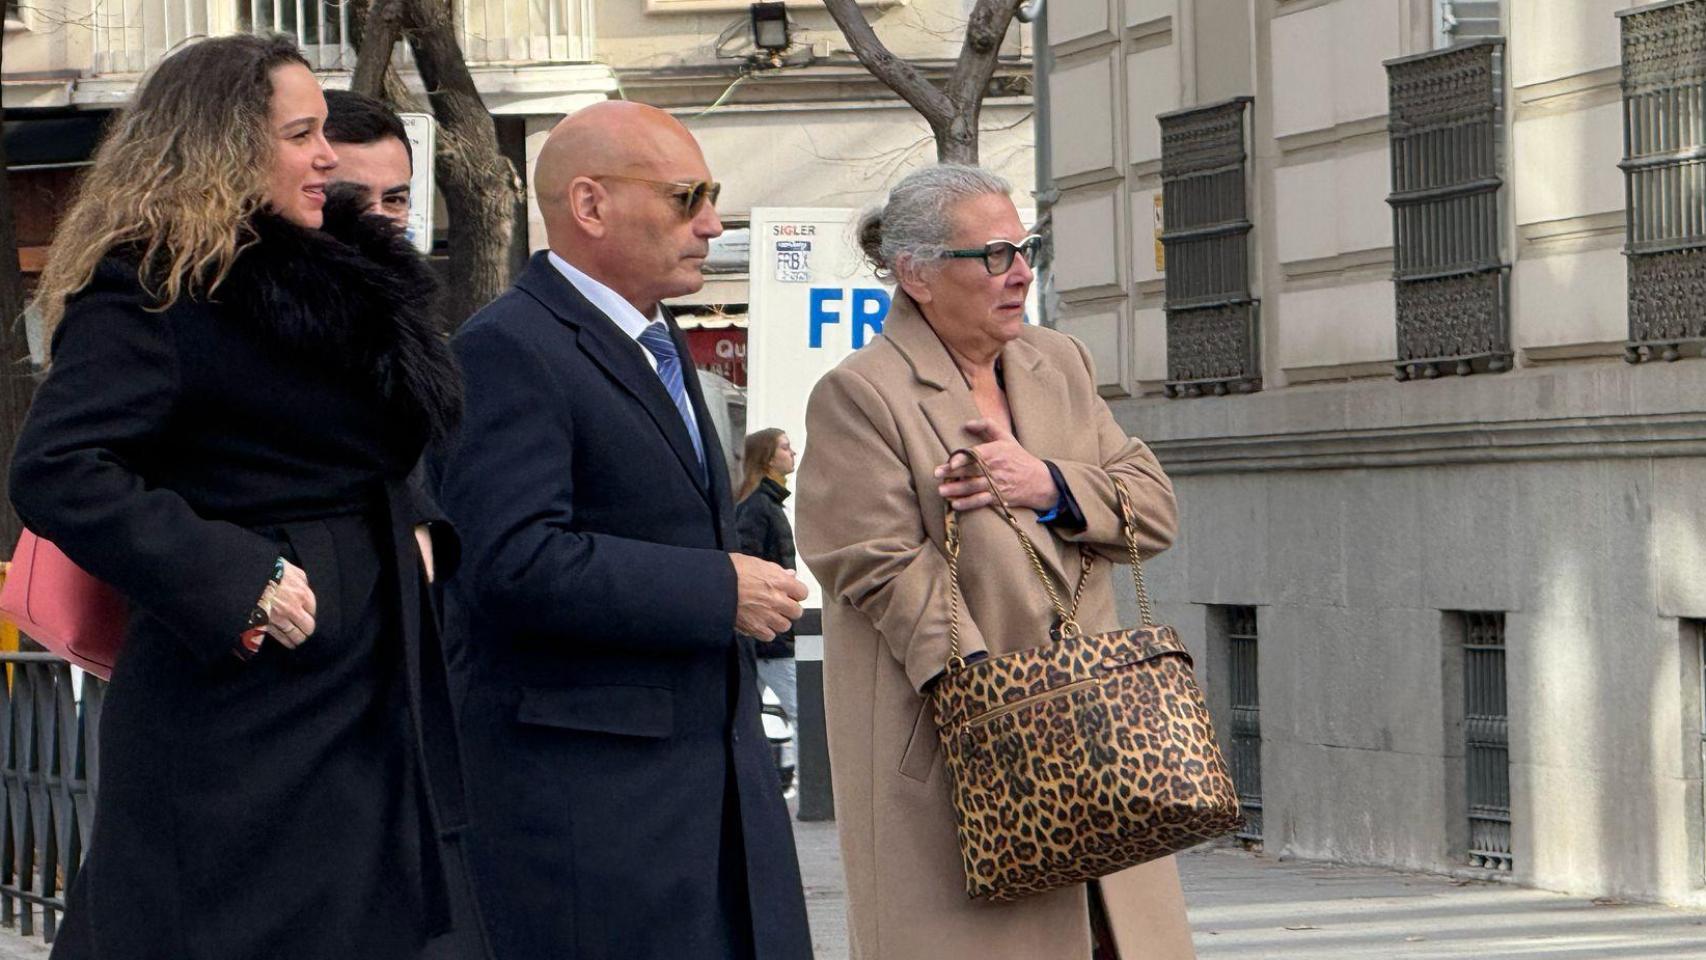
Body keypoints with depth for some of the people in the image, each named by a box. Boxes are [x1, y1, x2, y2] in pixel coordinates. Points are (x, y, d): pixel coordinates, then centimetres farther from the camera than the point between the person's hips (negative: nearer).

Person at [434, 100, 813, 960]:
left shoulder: (656, 345, 20)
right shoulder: (506, 351, -13)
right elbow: (516, 565, -24)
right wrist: (720, 591, -18)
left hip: (719, 776, 9)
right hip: (581, 786, -9)